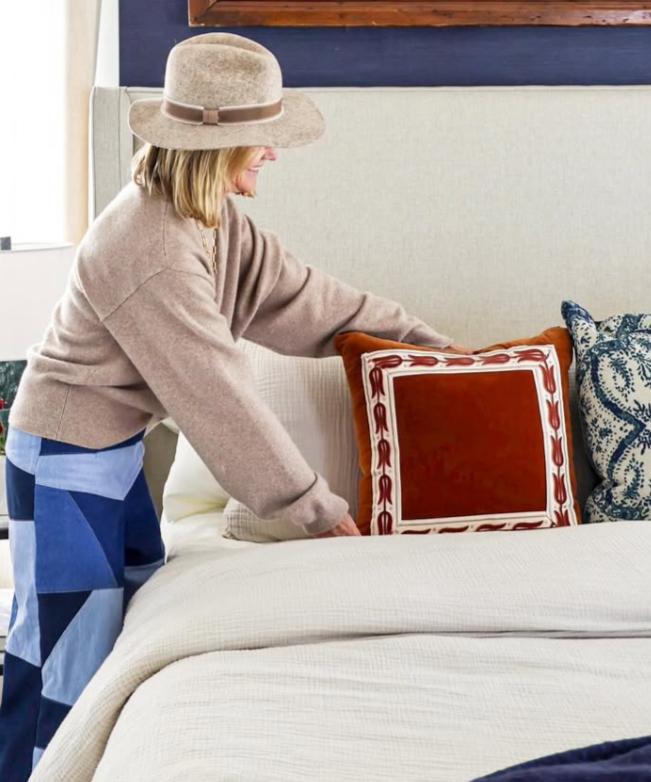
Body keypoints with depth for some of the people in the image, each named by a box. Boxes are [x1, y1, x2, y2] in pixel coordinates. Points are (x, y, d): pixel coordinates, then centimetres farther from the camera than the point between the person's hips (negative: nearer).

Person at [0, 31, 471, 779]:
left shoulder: (213, 219, 0)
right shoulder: (149, 247, -28)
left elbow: (298, 292, 8)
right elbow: (217, 393, -25)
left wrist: (422, 338, 13)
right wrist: (317, 507, -17)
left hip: (117, 447, 9)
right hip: (65, 459, -9)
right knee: (69, 659, 1)